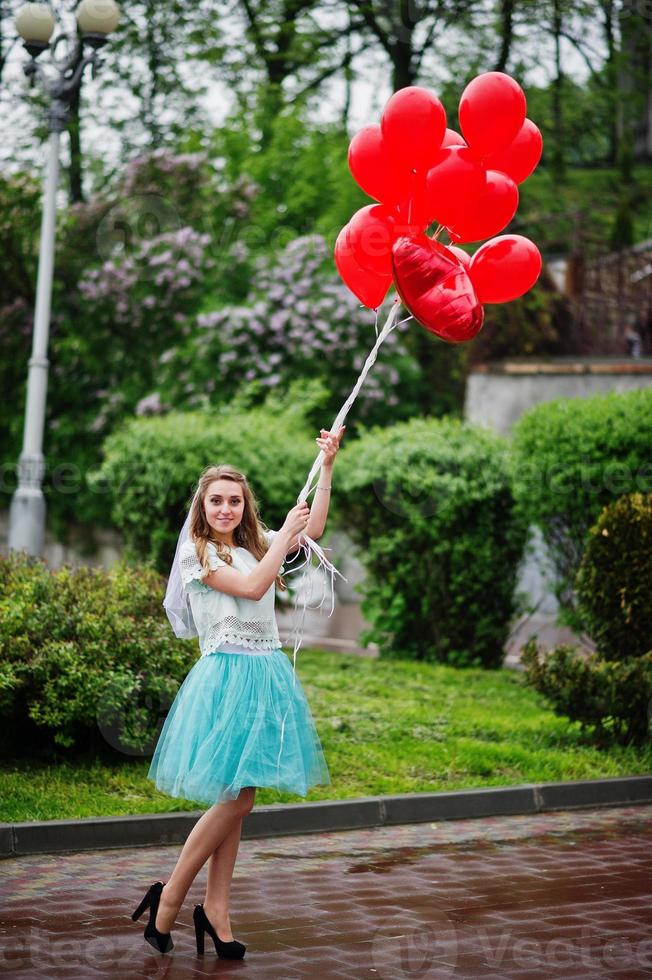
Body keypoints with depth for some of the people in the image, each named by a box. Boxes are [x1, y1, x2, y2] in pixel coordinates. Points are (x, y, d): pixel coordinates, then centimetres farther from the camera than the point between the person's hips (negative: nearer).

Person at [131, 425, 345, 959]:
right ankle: (170, 896, 1)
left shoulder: (257, 544, 16)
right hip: (227, 674, -6)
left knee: (236, 798, 5)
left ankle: (216, 907, 9)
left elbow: (312, 529, 8)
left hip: (266, 673, 6)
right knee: (237, 797, -11)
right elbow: (252, 587, -13)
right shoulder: (196, 552, -3)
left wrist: (327, 467, 3)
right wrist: (285, 532, -6)